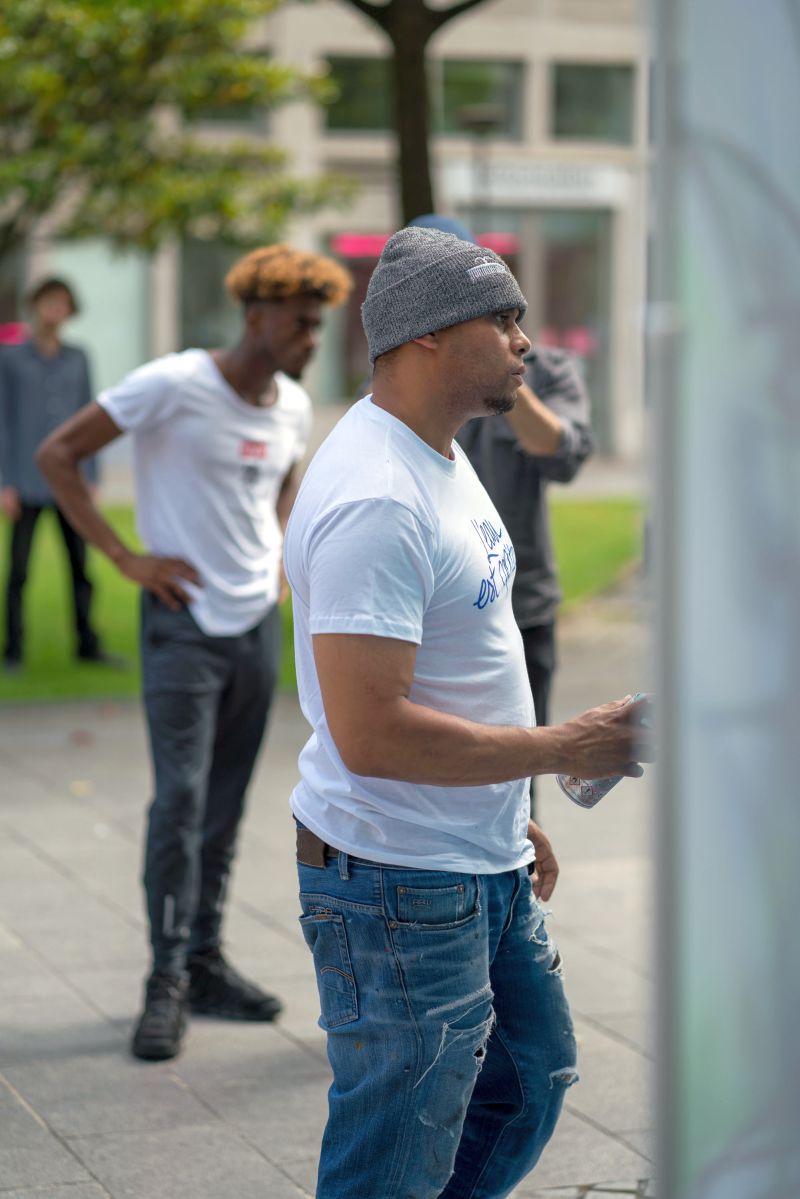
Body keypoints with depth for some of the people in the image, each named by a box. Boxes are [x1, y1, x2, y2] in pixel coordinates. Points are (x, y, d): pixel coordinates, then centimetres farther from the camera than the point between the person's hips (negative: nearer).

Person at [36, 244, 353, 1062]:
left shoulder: (293, 406, 7)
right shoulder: (173, 386, -13)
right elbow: (57, 455, -12)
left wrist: (277, 554, 12)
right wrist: (124, 557, -15)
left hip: (258, 625, 6)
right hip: (186, 622, -6)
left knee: (225, 808, 11)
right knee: (181, 798, -11)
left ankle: (205, 964, 20)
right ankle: (167, 981, -3)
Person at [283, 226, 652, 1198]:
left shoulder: (443, 456, 10)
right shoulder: (373, 499, -25)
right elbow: (370, 732, -30)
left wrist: (517, 818, 20)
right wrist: (560, 749, -22)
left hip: (486, 867, 10)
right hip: (398, 888, -10)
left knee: (529, 1085, 24)